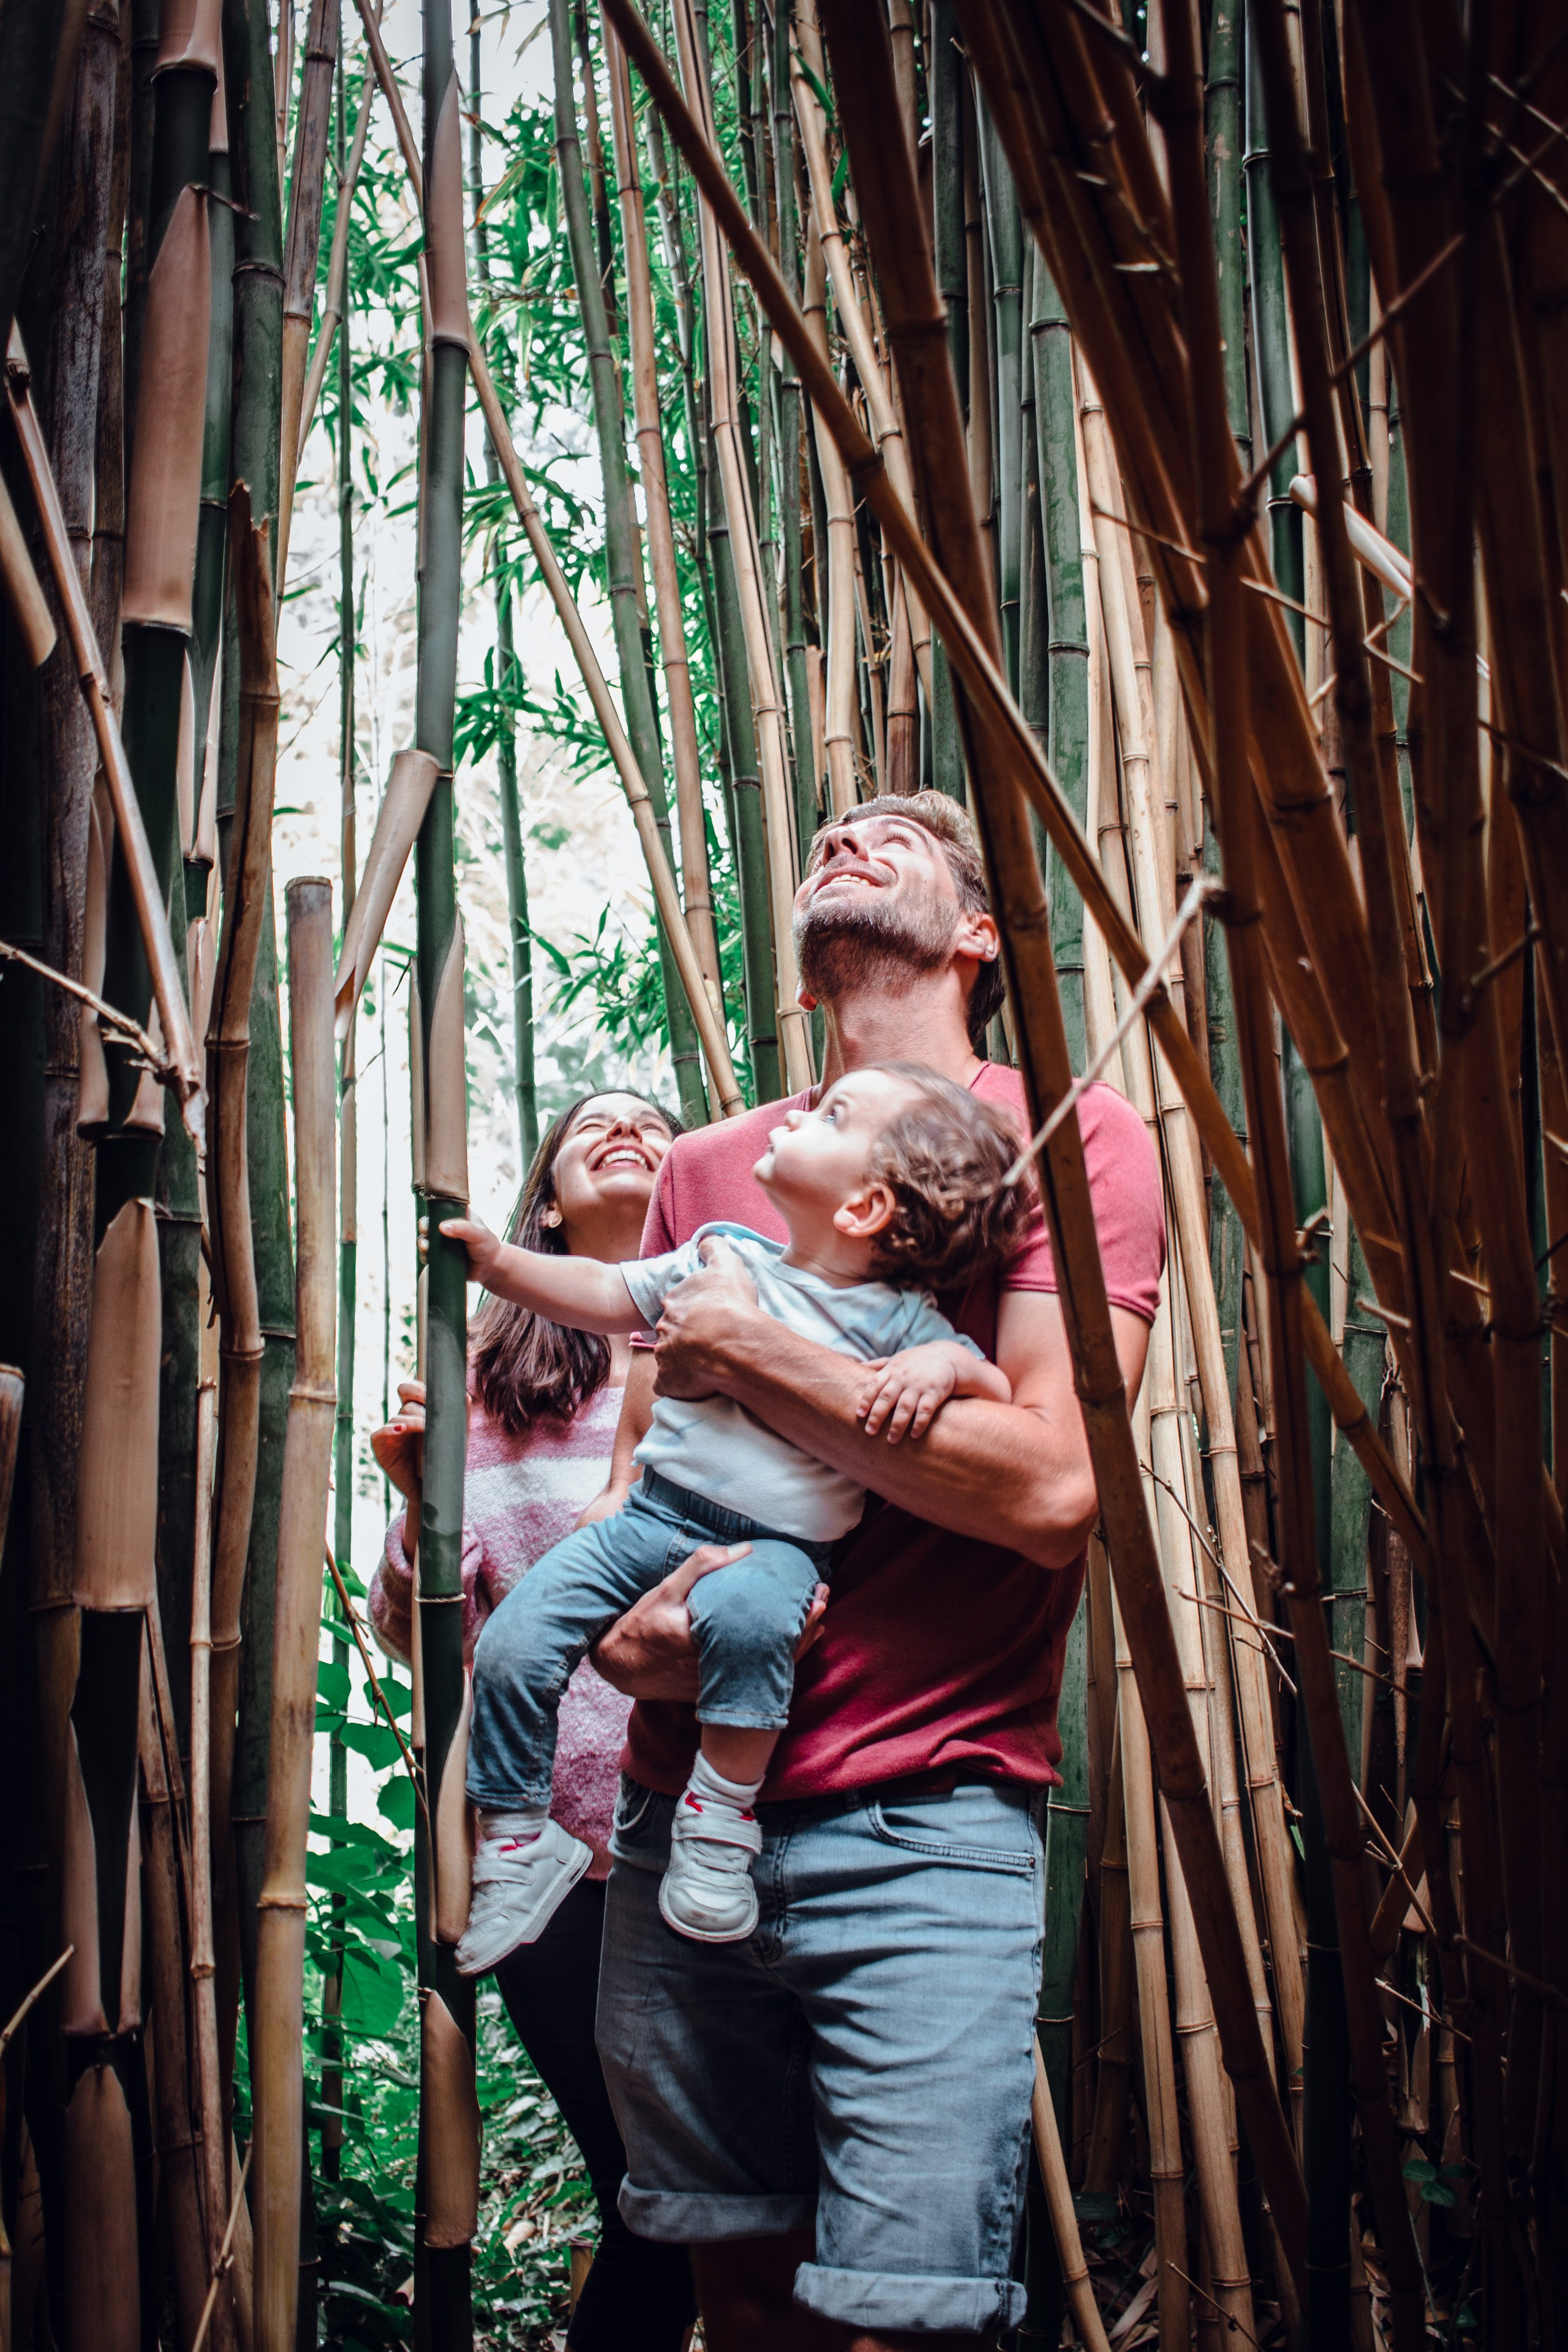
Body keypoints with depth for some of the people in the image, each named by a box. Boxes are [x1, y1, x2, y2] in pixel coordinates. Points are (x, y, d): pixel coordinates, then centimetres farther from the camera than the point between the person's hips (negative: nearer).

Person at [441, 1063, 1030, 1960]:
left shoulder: (897, 1321, -3)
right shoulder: (726, 1256, 8)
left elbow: (999, 1390, -6)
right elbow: (609, 1298, 14)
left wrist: (945, 1365, -26)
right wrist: (501, 1264, 7)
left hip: (778, 1546, -4)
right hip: (654, 1515, 4)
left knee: (743, 1613, -38)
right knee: (514, 1641, -10)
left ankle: (724, 1819, -18)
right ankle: (516, 1837, 10)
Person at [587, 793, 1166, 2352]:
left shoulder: (1070, 1137, -1)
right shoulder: (705, 1171, 14)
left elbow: (1053, 1485, -14)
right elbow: (632, 1463, 14)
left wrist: (745, 1352, -9)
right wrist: (620, 1629, -9)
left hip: (922, 1827, -4)